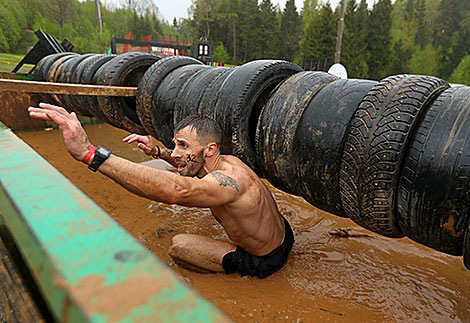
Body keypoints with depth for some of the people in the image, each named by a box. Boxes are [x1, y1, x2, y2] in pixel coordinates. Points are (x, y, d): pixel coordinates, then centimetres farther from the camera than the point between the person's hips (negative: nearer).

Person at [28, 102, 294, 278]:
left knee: (177, 247, -4)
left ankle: (237, 267, 10)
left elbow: (174, 190, -55)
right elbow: (184, 165, 16)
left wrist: (89, 152, -58)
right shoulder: (227, 161, -6)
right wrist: (157, 151, -2)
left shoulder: (229, 180, -36)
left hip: (263, 261, -8)